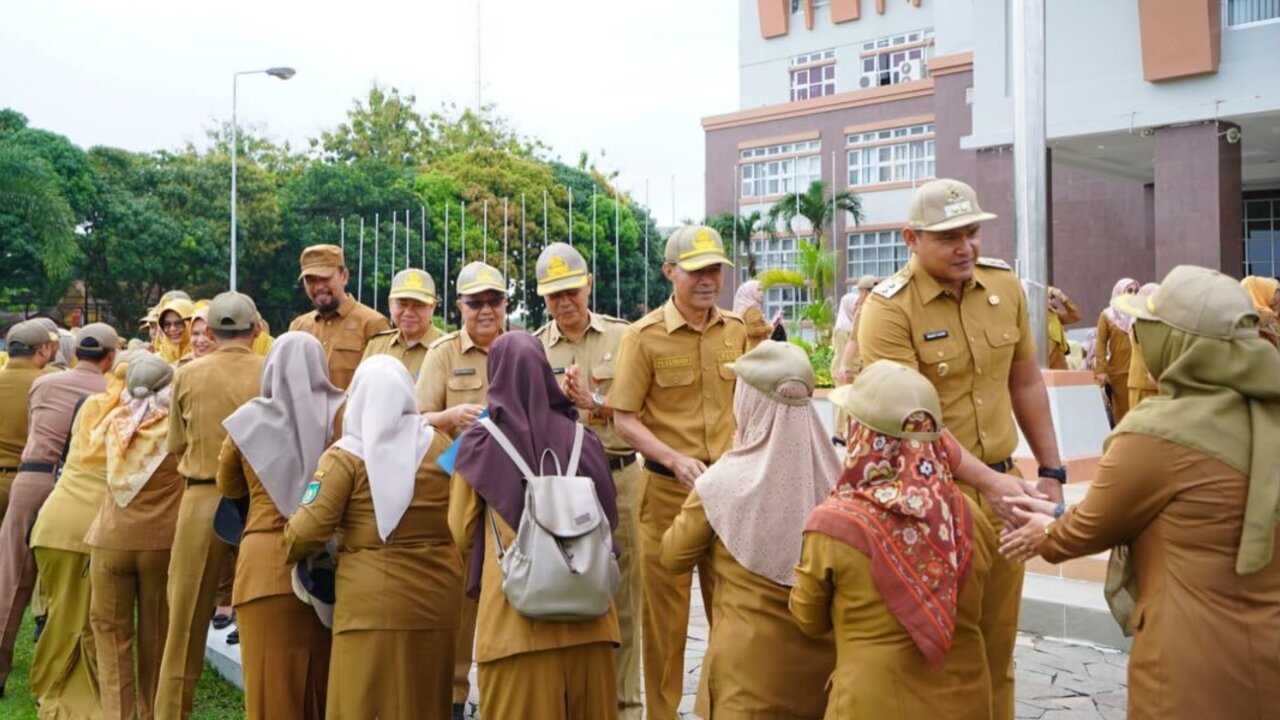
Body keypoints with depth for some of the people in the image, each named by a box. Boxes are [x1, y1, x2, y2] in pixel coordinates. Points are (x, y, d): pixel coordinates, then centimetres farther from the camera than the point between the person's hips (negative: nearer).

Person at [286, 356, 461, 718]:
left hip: (372, 604, -4)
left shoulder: (346, 456, -7)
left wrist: (289, 545, 9)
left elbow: (307, 533, -10)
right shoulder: (442, 446, 3)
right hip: (436, 599, 4)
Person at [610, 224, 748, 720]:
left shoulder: (736, 331, 4)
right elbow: (625, 421, -9)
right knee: (666, 611, 7)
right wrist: (676, 461, -21)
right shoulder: (644, 336, -8)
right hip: (669, 488, -3)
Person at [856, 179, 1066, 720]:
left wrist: (1051, 471, 12)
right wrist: (985, 481, -29)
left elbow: (1025, 383, 12)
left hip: (1001, 483, 5)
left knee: (997, 636, 16)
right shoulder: (888, 309, -17)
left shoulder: (1005, 286, 2)